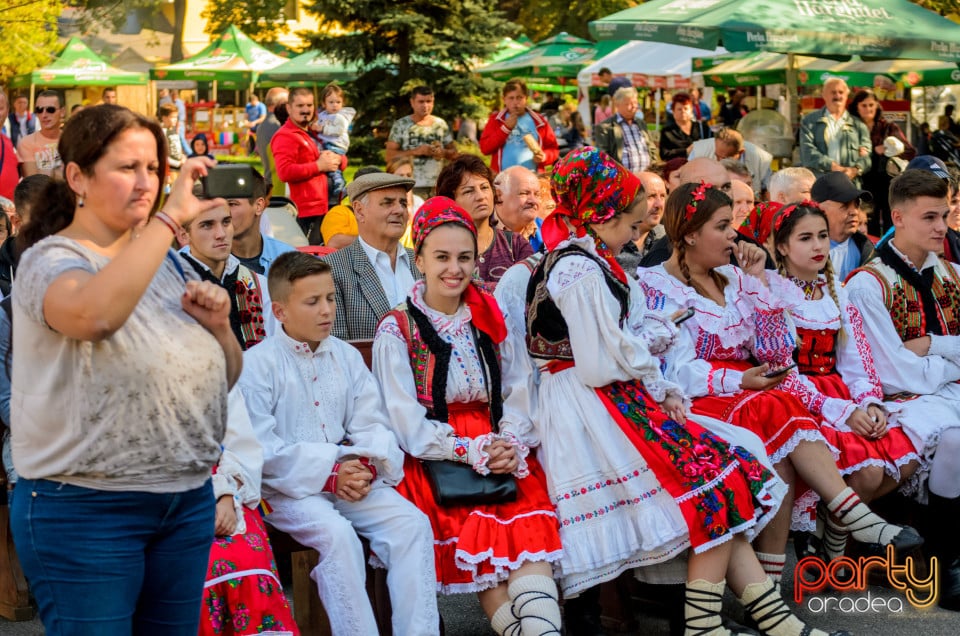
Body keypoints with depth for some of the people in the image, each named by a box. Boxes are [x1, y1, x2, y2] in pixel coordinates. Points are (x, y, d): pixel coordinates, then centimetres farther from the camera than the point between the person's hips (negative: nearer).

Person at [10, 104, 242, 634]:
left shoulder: (166, 263, 13)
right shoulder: (50, 260, -7)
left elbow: (225, 380, 19)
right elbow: (94, 314, -33)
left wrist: (219, 327, -2)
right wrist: (169, 218, -28)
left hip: (187, 500, 6)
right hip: (86, 509, -6)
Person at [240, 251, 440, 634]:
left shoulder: (347, 357, 12)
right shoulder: (257, 363, -6)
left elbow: (371, 425, 7)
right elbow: (261, 449, -13)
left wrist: (368, 466, -15)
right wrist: (329, 473, -18)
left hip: (351, 478, 5)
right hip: (288, 487, -5)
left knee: (411, 521, -16)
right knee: (336, 533, -32)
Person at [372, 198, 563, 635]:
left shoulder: (490, 320, 15)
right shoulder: (397, 329, 3)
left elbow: (519, 393, 9)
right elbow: (406, 421, -6)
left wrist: (511, 444, -11)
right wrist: (471, 451, -16)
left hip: (498, 450, 2)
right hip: (430, 458, -2)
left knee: (530, 512, -26)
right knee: (477, 522, -29)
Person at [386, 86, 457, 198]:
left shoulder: (441, 124, 12)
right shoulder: (400, 125, 3)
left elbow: (453, 152, 17)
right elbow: (389, 156, -3)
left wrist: (443, 152, -7)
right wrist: (416, 151, -15)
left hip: (438, 184, 3)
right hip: (413, 187, -3)